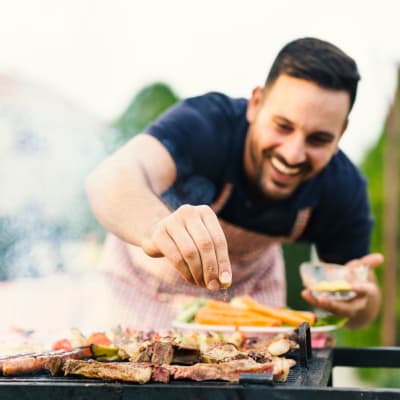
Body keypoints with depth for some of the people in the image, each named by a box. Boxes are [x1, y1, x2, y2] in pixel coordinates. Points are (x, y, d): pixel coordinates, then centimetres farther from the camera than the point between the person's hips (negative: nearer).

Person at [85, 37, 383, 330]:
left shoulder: (343, 189, -25)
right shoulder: (204, 124, -38)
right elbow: (112, 178, -57)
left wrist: (358, 302, -39)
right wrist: (159, 228, -79)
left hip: (249, 288, 2)